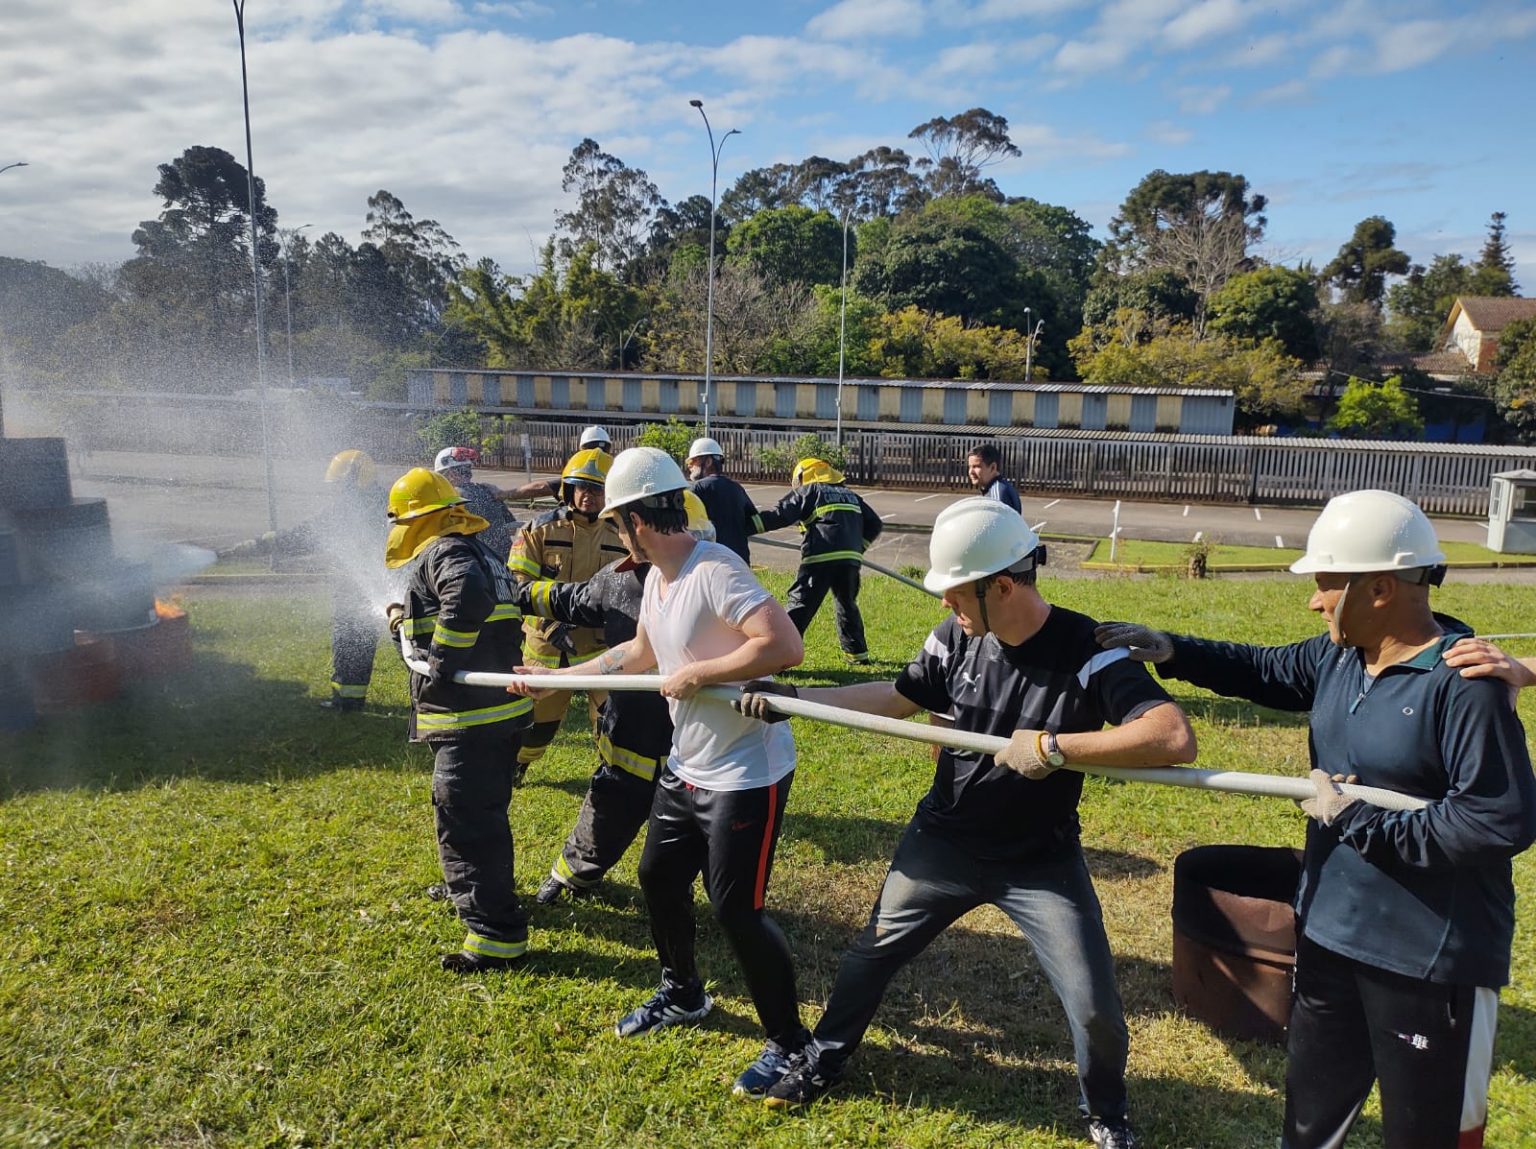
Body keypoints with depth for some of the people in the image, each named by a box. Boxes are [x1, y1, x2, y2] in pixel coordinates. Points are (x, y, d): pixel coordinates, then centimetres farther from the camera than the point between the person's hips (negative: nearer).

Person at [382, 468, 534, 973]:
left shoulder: (442, 553, -13)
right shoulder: (479, 551, 17)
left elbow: (470, 596, -34)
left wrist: (438, 666, -27)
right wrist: (411, 621, 20)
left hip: (469, 716, -11)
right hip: (504, 706, 11)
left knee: (464, 822, -5)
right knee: (486, 812, 27)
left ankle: (497, 936, -1)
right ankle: (474, 890, 47)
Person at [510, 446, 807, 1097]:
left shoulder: (714, 572, -25)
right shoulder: (657, 577, 4)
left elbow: (785, 646, -35)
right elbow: (638, 654, 21)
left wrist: (695, 675, -26)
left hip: (746, 775, -10)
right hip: (686, 768, 10)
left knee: (736, 910, -2)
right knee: (659, 878, 21)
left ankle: (788, 1042, 20)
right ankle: (682, 995, 46)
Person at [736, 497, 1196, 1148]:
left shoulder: (1087, 653, -26)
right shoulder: (956, 639, -11)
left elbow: (1174, 738, -38)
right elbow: (895, 698, 3)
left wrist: (1052, 746, -39)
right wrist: (787, 698, 1)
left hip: (1041, 862, -3)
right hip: (943, 842, 4)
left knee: (1094, 1008, -1)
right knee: (874, 951, 16)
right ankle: (825, 1060, 43)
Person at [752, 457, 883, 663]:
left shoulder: (807, 492, 8)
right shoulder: (850, 495, 26)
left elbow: (779, 516, -3)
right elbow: (874, 523, 25)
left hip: (820, 559, -5)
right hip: (850, 559, 5)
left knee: (800, 606, -5)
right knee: (847, 605, 24)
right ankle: (858, 652, 28)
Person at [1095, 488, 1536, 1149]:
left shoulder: (1463, 684, -23)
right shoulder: (1338, 656, 1)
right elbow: (1267, 672, 18)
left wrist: (1362, 823, -22)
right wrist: (1170, 651, 8)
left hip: (1431, 958, -7)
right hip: (1330, 932, 8)